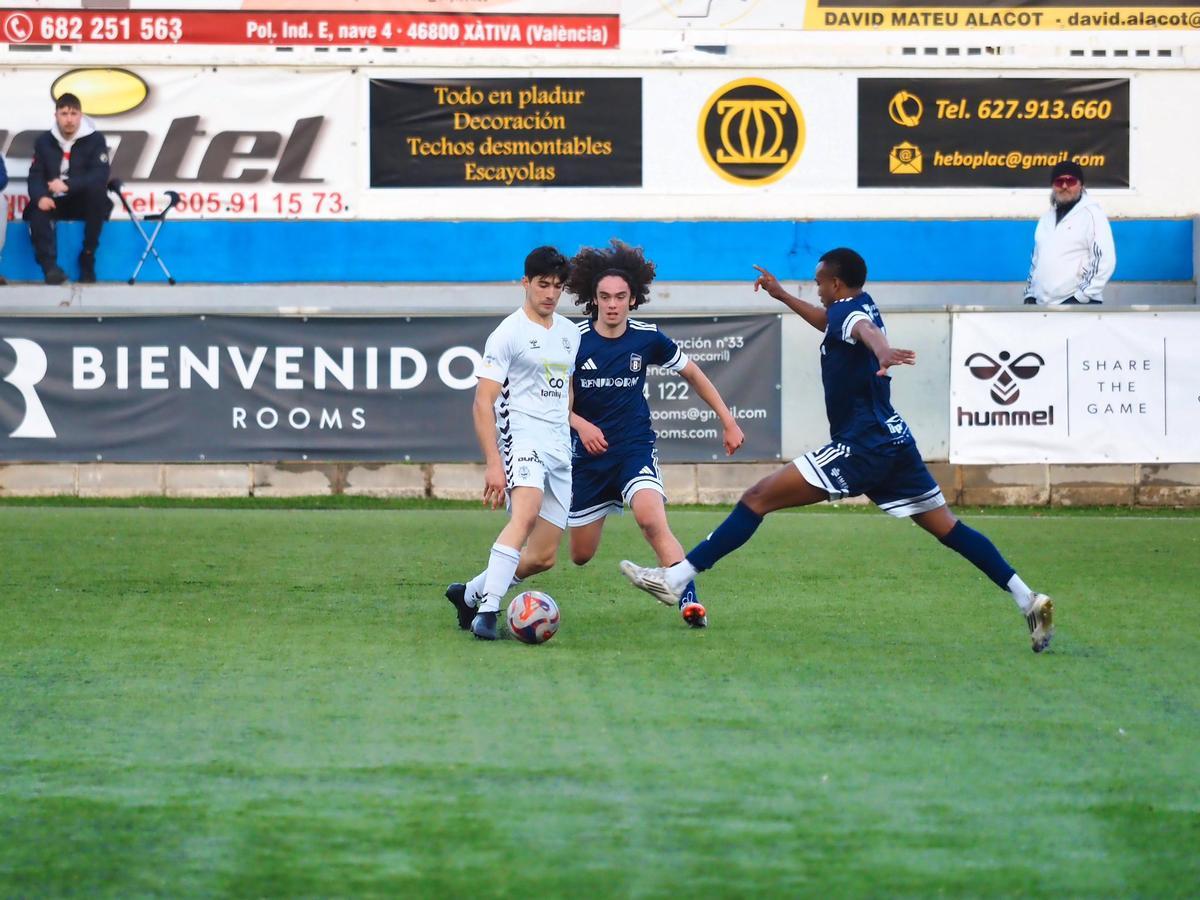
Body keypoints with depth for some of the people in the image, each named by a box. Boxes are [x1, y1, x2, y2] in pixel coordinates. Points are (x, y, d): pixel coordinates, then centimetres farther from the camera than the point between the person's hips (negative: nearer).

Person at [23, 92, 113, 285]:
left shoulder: (95, 139, -5)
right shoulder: (44, 141, 4)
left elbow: (100, 175, -17)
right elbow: (35, 175, -3)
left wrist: (68, 185, -31)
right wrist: (40, 197, -27)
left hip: (84, 202, -1)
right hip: (54, 202, 1)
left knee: (98, 191, -34)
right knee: (37, 213, -31)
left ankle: (88, 258, -21)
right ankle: (50, 268, -43)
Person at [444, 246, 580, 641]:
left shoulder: (570, 333, 16)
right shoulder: (508, 334, -6)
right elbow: (482, 403, -11)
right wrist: (493, 464, -19)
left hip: (560, 449, 7)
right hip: (521, 439, -7)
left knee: (543, 556, 3)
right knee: (526, 514, -34)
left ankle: (469, 594, 23)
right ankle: (487, 610, -39)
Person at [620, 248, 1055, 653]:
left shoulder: (848, 310, -9)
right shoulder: (861, 309, 18)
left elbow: (866, 330, -36)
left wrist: (883, 352, -59)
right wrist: (782, 296, 51)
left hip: (861, 447, -9)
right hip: (894, 441, 9)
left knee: (758, 498, -10)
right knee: (948, 528, 11)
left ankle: (675, 579, -15)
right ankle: (1028, 600, 3)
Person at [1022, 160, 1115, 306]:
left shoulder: (1091, 213, -4)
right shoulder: (1047, 217, 20)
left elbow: (1104, 260, -12)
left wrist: (1081, 296, -16)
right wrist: (1030, 295, 16)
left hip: (1078, 306, -8)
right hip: (1043, 305, 8)